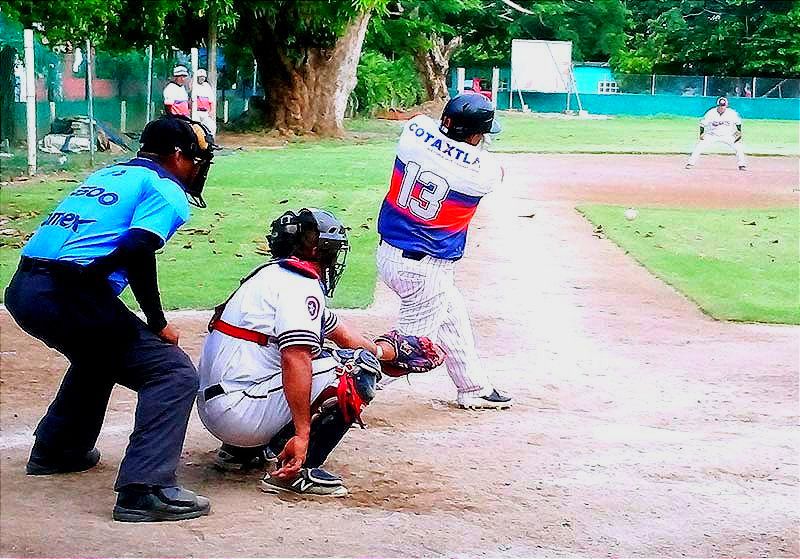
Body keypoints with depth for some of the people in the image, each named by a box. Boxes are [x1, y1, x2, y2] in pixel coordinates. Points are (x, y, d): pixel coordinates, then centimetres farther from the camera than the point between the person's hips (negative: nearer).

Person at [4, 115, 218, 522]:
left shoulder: (106, 175, 27)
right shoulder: (166, 191, 3)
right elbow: (137, 255, -14)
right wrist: (159, 326, -5)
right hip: (69, 295, -9)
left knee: (99, 354, 36)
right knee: (174, 373, -5)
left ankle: (55, 450, 46)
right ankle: (145, 488, -18)